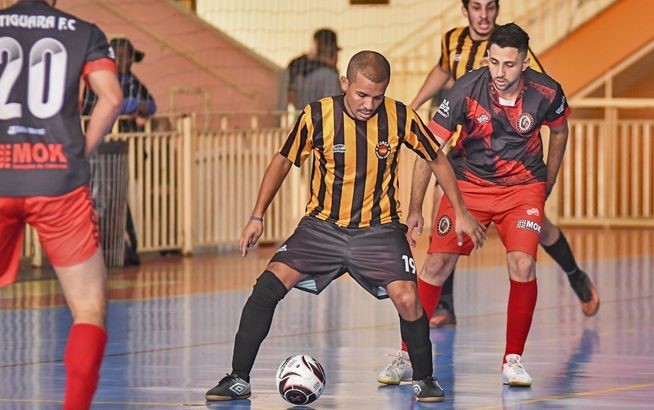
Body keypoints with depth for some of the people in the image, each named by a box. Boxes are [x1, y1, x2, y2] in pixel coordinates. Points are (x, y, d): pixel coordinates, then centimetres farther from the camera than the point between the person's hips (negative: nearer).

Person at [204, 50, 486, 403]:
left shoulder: (400, 118, -11)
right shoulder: (317, 116, -13)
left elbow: (437, 161, 5)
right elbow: (282, 162, 2)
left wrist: (461, 214, 6)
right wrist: (257, 218, 0)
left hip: (379, 230, 0)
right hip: (323, 225, 0)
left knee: (407, 300, -19)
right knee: (268, 286, -15)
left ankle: (424, 379, 6)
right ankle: (238, 380, -4)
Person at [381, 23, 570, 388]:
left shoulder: (546, 93, -17)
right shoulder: (467, 90, -22)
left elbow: (559, 132, 7)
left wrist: (546, 190, 12)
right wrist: (416, 209, -15)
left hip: (523, 186, 0)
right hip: (468, 183, 0)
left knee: (523, 265, -18)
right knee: (436, 265, -7)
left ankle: (513, 360, -2)